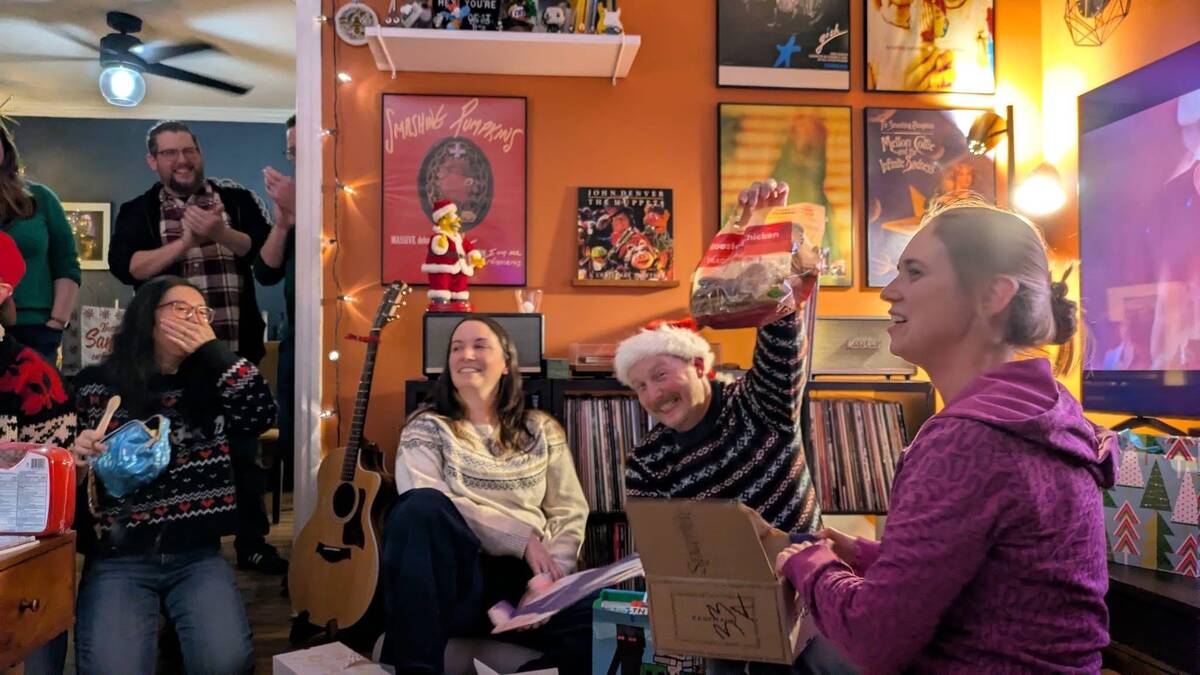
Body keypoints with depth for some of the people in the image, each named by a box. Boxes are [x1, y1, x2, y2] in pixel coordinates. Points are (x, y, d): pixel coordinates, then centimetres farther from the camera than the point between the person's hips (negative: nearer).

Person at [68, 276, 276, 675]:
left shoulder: (210, 385, 10)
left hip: (198, 557, 1)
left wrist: (212, 349, -5)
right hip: (117, 560, -1)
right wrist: (77, 461, -14)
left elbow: (262, 416, -9)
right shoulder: (94, 386, 5)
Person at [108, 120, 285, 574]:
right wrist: (187, 240, -19)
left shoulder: (236, 200, 6)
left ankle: (252, 543, 20)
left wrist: (221, 233, -22)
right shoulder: (139, 211, 4)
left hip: (236, 351, 1)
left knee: (244, 448, 8)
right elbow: (125, 266, -12)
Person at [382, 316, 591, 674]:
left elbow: (571, 513, 10)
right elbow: (427, 505, -8)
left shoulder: (542, 430, 18)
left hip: (525, 577, 1)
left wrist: (550, 577, -10)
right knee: (421, 506, -34)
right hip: (457, 573, -1)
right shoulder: (427, 428, 11)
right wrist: (524, 537, -12)